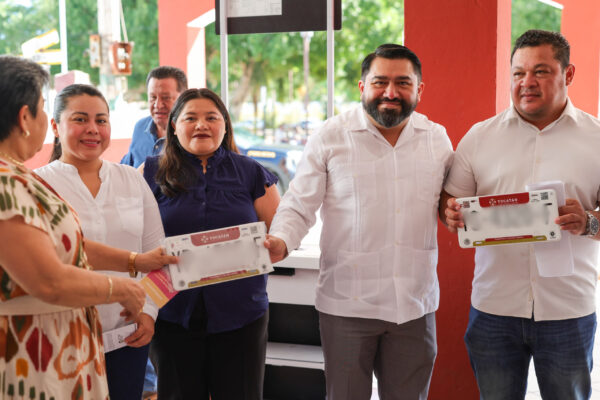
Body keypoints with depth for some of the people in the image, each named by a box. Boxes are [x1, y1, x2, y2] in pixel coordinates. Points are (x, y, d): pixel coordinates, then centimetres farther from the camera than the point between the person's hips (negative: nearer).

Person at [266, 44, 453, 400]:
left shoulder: (438, 138, 7)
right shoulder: (331, 137, -3)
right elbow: (299, 206, -2)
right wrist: (280, 241, -21)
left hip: (416, 305, 3)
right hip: (347, 303, -3)